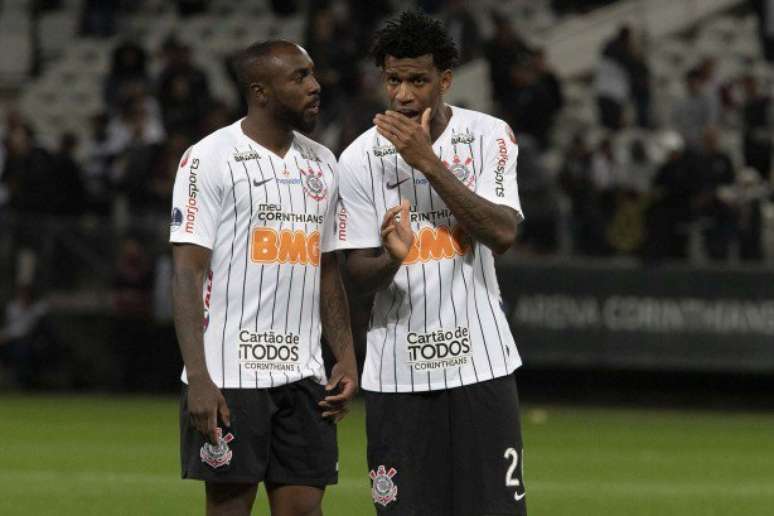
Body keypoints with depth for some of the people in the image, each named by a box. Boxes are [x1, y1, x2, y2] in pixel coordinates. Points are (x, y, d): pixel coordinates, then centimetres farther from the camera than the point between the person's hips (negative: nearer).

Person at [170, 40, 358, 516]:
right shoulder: (209, 159, -6)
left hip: (302, 373, 6)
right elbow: (188, 272, -10)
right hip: (230, 374, -6)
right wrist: (198, 378, -18)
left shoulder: (321, 164, 14)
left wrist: (346, 358, 10)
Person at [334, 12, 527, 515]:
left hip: (480, 360, 0)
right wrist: (390, 258, -24)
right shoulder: (360, 159, -1)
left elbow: (502, 234, -15)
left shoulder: (490, 136, -1)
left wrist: (427, 161, -19)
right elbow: (360, 274, 0)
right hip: (397, 370, 0)